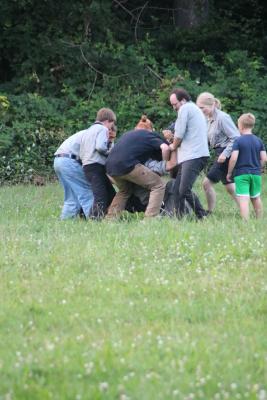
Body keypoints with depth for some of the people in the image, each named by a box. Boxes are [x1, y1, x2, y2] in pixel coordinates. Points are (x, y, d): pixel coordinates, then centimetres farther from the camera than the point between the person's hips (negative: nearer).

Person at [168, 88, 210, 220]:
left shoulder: (185, 108, -4)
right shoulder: (195, 109, 27)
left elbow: (179, 133, -7)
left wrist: (173, 146, 11)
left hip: (193, 156, -11)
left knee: (185, 190, -16)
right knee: (177, 190, 6)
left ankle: (203, 217, -10)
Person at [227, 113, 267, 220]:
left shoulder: (238, 141, -8)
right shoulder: (258, 141, 5)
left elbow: (233, 158, -16)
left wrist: (229, 173, -4)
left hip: (241, 174, -5)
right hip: (255, 174, 5)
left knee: (243, 199, -11)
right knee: (256, 198, 22)